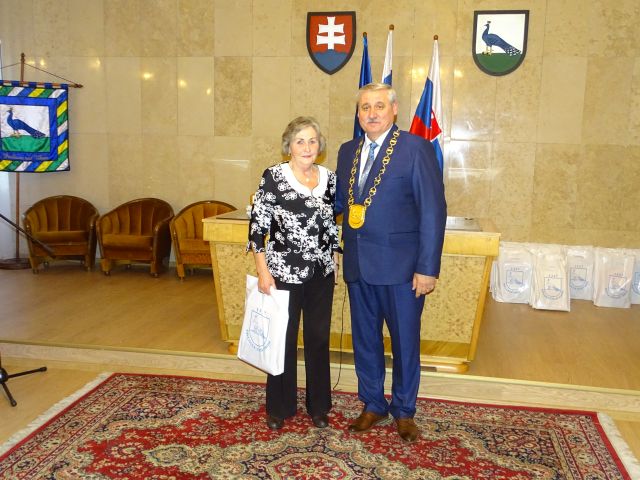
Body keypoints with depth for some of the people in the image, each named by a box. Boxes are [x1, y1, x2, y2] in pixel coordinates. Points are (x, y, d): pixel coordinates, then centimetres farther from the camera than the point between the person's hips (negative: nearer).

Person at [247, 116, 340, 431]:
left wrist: (333, 262, 12)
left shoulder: (329, 179, 5)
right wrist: (263, 271, -12)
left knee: (319, 338, 11)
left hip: (321, 274, 4)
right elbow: (257, 225, -9)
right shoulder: (273, 177, -8)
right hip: (283, 272, -4)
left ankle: (318, 406, 28)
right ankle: (279, 407, 26)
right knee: (283, 339, 8)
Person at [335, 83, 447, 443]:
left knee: (405, 342, 9)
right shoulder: (348, 151, 10)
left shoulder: (416, 149, -9)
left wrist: (428, 268, -15)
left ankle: (404, 411, 29)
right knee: (365, 339, 16)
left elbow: (433, 211, -12)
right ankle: (373, 405, 35)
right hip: (358, 265, 6)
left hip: (400, 266, -5)